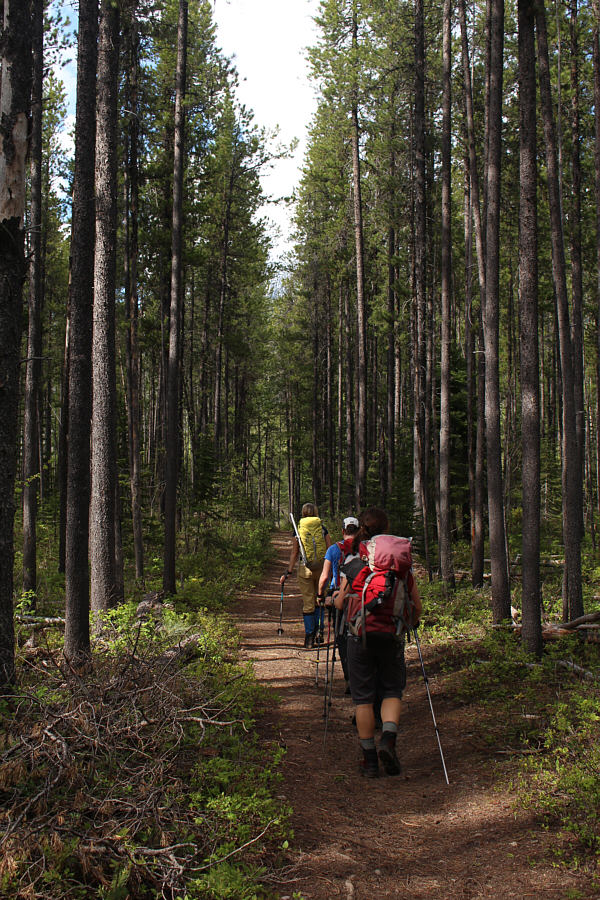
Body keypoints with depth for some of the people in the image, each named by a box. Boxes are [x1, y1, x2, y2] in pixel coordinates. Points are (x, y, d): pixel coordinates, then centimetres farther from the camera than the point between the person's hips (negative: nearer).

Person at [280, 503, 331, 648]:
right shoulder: (323, 528, 1)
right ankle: (318, 630, 9)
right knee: (319, 600, 18)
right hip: (321, 568, 1)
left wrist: (288, 572, 4)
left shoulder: (298, 530, 0)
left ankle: (309, 638, 6)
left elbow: (294, 553, -1)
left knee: (308, 603, 5)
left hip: (305, 569, -1)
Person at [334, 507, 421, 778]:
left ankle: (369, 758, 11)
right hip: (392, 636, 1)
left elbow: (340, 604, -1)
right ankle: (388, 738, -10)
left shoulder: (352, 564, -3)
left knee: (363, 697, 9)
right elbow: (416, 605, 3)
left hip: (359, 636, -1)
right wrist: (410, 623, 24)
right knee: (392, 690, 15)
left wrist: (335, 596, 22)